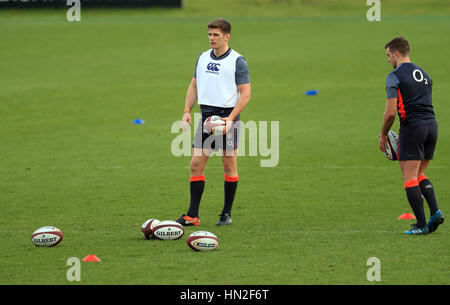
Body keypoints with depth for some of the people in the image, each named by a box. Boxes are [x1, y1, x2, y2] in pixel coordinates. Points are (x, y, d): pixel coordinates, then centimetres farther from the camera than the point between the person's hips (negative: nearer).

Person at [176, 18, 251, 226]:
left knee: (229, 166, 3)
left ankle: (227, 214, 13)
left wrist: (231, 118, -20)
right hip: (206, 115, 5)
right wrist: (187, 112, 5)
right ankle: (192, 215, -2)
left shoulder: (237, 61, -6)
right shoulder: (203, 58, 11)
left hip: (227, 117, -5)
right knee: (196, 164, -2)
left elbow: (245, 94, -9)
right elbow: (194, 86, 18)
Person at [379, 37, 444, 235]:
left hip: (412, 128, -7)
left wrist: (383, 135, 1)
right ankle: (435, 211, 1)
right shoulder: (423, 74, 17)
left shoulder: (394, 77, -7)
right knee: (420, 175, 19)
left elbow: (390, 112, -13)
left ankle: (421, 224, -6)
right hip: (432, 125, 7)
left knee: (409, 178, -1)